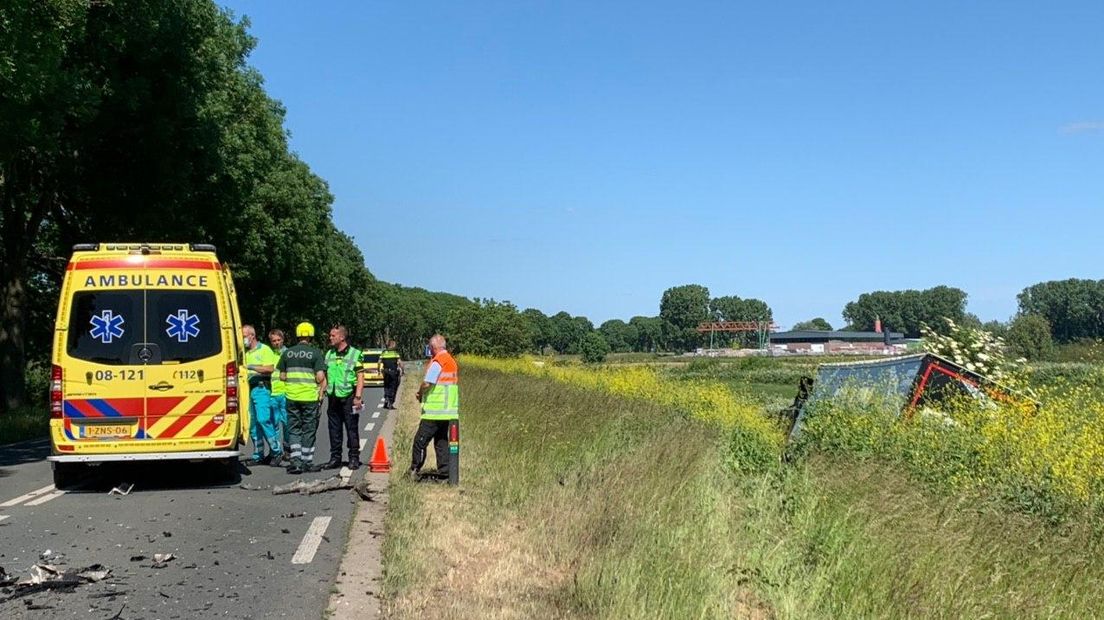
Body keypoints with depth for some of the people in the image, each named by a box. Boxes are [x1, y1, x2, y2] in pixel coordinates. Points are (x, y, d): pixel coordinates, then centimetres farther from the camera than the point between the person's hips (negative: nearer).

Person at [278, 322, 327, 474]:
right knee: (309, 429, 6)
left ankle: (296, 460, -1)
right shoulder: (316, 353, -6)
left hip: (292, 397, 3)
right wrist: (321, 390, 6)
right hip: (310, 397, -3)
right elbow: (320, 377, -12)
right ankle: (307, 462, 10)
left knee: (293, 429, 9)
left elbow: (282, 376, 7)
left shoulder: (287, 353, 5)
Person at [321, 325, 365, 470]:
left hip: (349, 397, -5)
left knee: (352, 429, 0)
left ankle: (354, 458, 7)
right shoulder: (329, 354, 12)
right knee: (334, 429, 8)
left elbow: (360, 377, -7)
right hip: (333, 397, 5)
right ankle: (335, 458, 15)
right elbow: (325, 376, 18)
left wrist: (358, 397, -14)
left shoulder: (355, 354, -5)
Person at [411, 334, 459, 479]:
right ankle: (444, 471, 11)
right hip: (449, 411, 9)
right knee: (441, 441, 13)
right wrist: (423, 393, 13)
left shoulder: (438, 361, -14)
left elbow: (427, 383, -20)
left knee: (420, 440, -2)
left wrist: (420, 394, 1)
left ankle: (414, 471, 1)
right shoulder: (451, 361, 15)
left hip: (435, 411, -9)